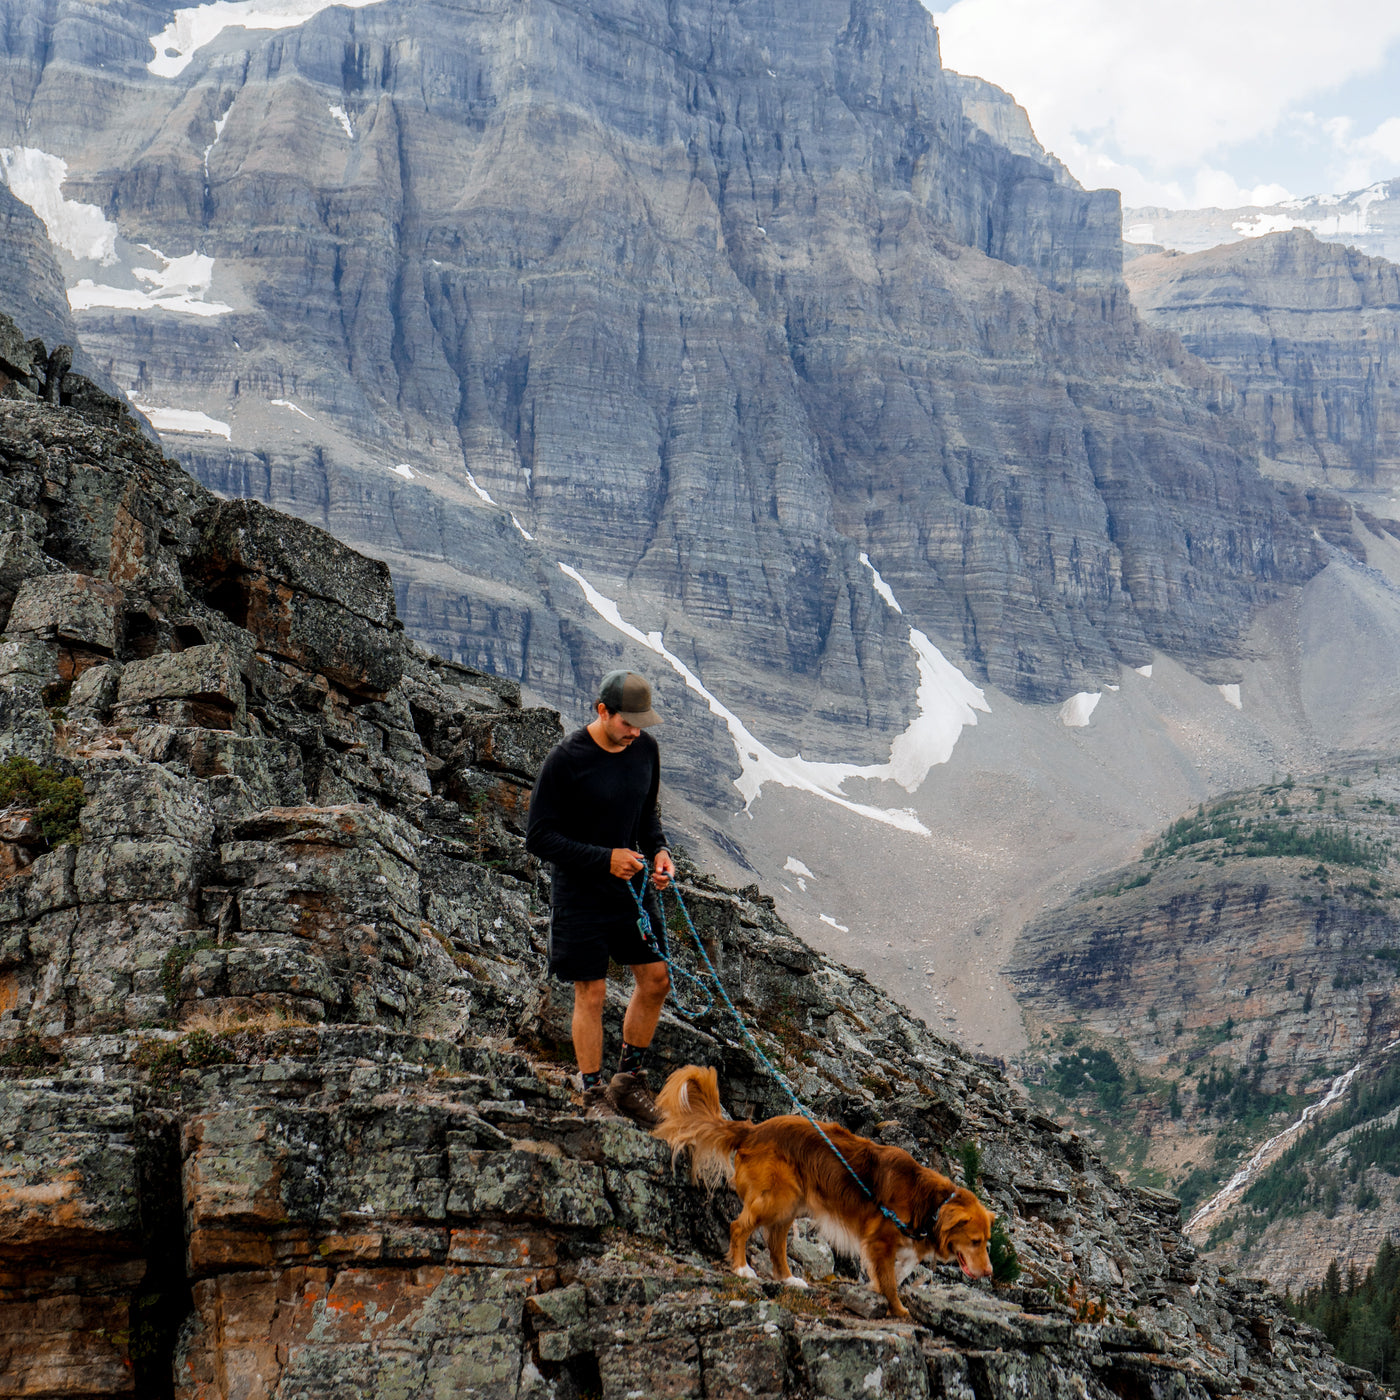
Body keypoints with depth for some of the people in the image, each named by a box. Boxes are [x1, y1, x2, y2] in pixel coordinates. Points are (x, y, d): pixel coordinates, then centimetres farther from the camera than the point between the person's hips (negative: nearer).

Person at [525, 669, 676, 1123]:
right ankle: (594, 1095, 15)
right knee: (591, 993, 1)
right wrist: (604, 859, -23)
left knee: (656, 979, 7)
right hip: (580, 893, -6)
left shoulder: (645, 749, -2)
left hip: (631, 883, 6)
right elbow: (539, 837, -17)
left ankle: (629, 1079, 25)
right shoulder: (565, 759, -20)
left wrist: (658, 850, -4)